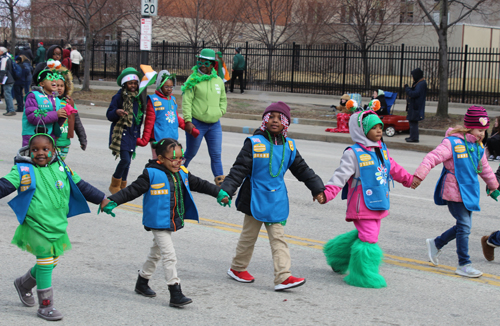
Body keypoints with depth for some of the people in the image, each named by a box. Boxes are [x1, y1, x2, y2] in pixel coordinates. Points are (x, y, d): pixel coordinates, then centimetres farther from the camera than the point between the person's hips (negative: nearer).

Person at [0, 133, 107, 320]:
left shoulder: (61, 168, 8)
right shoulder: (23, 171, -4)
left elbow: (81, 187, 15)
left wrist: (102, 200, 16)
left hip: (58, 226, 5)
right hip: (36, 227, -5)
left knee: (52, 262, 14)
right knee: (45, 262, -6)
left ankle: (24, 284, 41)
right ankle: (45, 305, 7)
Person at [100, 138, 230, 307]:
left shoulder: (183, 174, 4)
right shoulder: (151, 174, -16)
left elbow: (199, 184, 17)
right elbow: (132, 190, -17)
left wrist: (219, 193, 16)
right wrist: (113, 201, -26)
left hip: (173, 223, 8)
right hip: (158, 223, -8)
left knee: (156, 253, 21)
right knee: (169, 256, -11)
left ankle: (142, 282, 39)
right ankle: (175, 294, -9)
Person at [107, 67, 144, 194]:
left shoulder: (139, 97, 11)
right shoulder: (119, 97, -7)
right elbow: (109, 115, -6)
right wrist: (117, 112, -28)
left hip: (133, 133, 6)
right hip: (121, 133, -6)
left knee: (127, 161, 10)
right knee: (125, 159, -15)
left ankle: (122, 186, 23)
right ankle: (114, 185, 4)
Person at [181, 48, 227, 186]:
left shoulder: (218, 80, 9)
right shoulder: (193, 80, -7)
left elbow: (223, 99, 23)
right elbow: (186, 101, -11)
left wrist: (221, 111, 7)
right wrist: (188, 121, -17)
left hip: (214, 124, 4)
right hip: (196, 124, -4)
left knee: (216, 155, 2)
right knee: (190, 154, 9)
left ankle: (221, 183, 3)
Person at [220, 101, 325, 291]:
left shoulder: (288, 146, 5)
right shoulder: (254, 143, -9)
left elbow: (302, 169, 15)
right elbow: (239, 169, -10)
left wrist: (318, 188, 11)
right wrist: (226, 190, -19)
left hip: (277, 200, 4)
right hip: (256, 198, -4)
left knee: (278, 238, -1)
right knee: (249, 236, 10)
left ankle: (283, 277, -6)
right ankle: (237, 268, 29)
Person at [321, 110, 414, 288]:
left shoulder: (382, 149, 10)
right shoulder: (353, 153, -14)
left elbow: (393, 168, 27)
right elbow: (341, 175, -20)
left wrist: (409, 179, 39)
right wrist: (327, 193, -32)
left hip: (379, 203, 8)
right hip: (362, 205, -8)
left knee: (367, 235, 18)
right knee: (368, 238, -8)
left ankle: (339, 254, 39)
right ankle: (364, 276, 6)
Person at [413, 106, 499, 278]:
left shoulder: (478, 147, 10)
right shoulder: (453, 143, -14)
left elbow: (484, 168, 27)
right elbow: (432, 157, -20)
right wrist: (419, 175, -30)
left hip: (469, 192, 8)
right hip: (454, 191, -8)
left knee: (463, 226, 11)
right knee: (464, 226, -8)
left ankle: (436, 244, 31)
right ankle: (464, 265, 1)